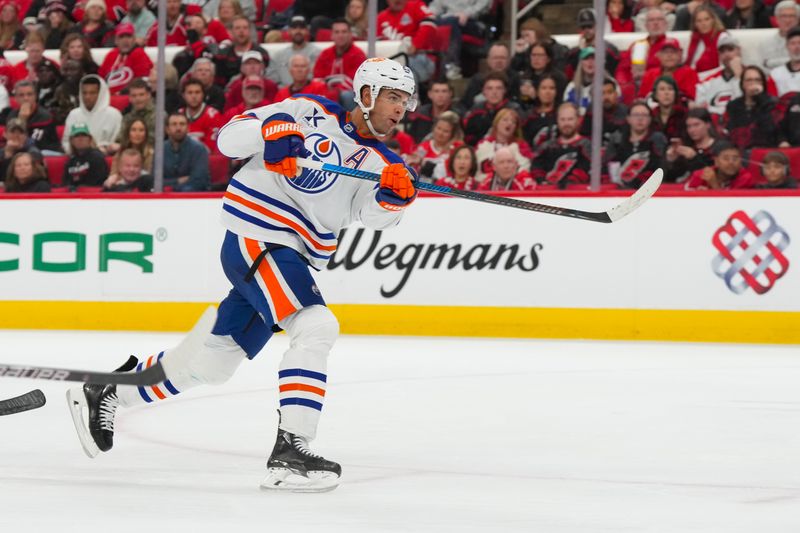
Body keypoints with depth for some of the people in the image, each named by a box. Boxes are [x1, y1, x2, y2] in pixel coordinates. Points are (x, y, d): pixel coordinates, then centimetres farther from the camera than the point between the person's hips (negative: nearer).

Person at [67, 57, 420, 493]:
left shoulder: (380, 161, 10)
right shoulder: (310, 113, -3)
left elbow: (373, 215, -8)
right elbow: (229, 138, -5)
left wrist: (393, 195, -30)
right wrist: (270, 130, -24)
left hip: (289, 260, 7)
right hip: (256, 238, -7)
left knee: (214, 361, 14)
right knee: (315, 328, -25)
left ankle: (106, 394, 31)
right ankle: (288, 450, -30)